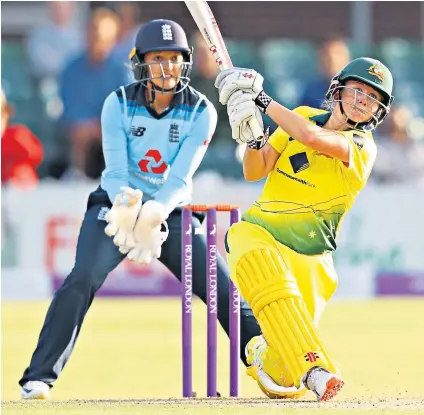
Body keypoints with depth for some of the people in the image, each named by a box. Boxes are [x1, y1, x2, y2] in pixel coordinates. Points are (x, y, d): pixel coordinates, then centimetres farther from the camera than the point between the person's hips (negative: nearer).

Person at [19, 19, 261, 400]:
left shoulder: (201, 111, -10)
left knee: (226, 291, -7)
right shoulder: (118, 104, -10)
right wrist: (126, 204, -38)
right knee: (83, 280, -24)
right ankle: (39, 378, -23)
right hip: (115, 206, -1)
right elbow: (116, 171, -16)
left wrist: (153, 213, -36)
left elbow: (180, 179, -17)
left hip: (172, 213, 2)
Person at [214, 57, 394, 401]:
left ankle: (263, 354, 28)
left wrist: (263, 100, -19)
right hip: (258, 231, 1)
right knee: (273, 286, -34)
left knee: (285, 362, -8)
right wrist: (252, 137, -13)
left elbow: (312, 138, -26)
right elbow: (254, 172, 8)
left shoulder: (363, 147, -6)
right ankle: (315, 371, -45)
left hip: (308, 256, -1)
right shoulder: (303, 116, 9)